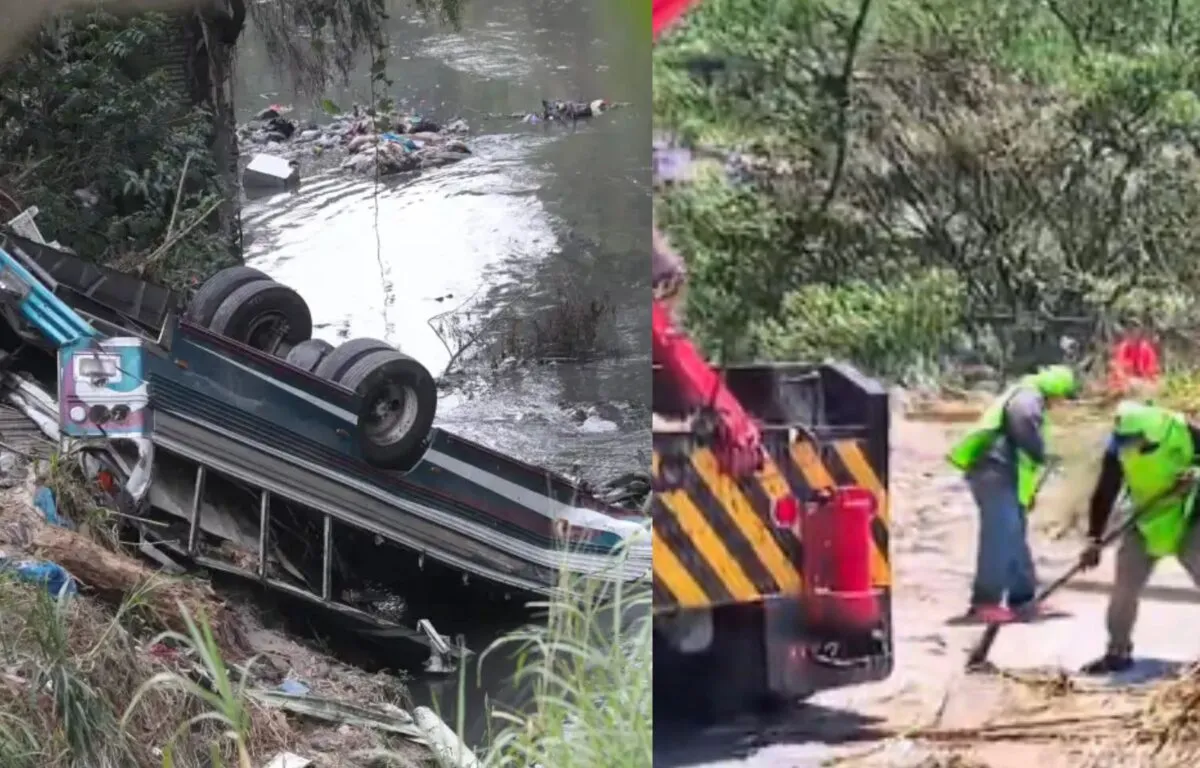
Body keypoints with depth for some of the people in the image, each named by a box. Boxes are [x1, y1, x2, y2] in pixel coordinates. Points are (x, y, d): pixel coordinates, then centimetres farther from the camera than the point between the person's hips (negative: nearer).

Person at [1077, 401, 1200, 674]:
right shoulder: (1118, 449, -15)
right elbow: (1104, 495, -11)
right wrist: (1094, 540, -15)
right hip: (1146, 523, 3)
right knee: (1124, 588, 2)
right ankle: (1118, 652, 16)